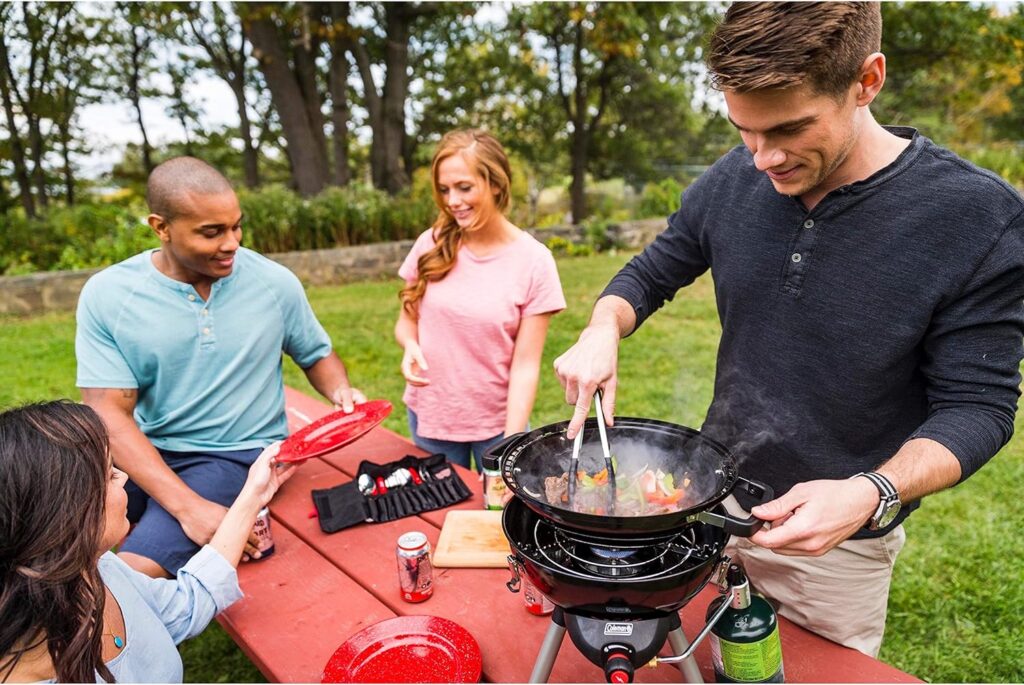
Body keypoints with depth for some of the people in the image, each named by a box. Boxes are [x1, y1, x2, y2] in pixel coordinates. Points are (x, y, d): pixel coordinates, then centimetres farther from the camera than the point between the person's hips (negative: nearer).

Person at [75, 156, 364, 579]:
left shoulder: (275, 283, -5)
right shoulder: (106, 294, -7)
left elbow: (317, 354, 11)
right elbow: (110, 414, -13)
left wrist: (340, 391, -13)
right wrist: (187, 506, -26)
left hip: (238, 455, -2)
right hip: (141, 454, 2)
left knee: (135, 574, -22)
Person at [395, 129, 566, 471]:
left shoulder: (533, 261, -12)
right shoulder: (432, 244, -5)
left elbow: (526, 364, -12)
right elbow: (407, 320, 7)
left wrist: (512, 444, -19)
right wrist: (410, 346, -15)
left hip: (497, 420, -2)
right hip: (429, 415, 2)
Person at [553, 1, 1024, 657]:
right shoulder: (731, 182, -11)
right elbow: (651, 275, 3)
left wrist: (873, 494, -30)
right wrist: (602, 331, -17)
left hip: (842, 540, -2)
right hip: (713, 500, 3)